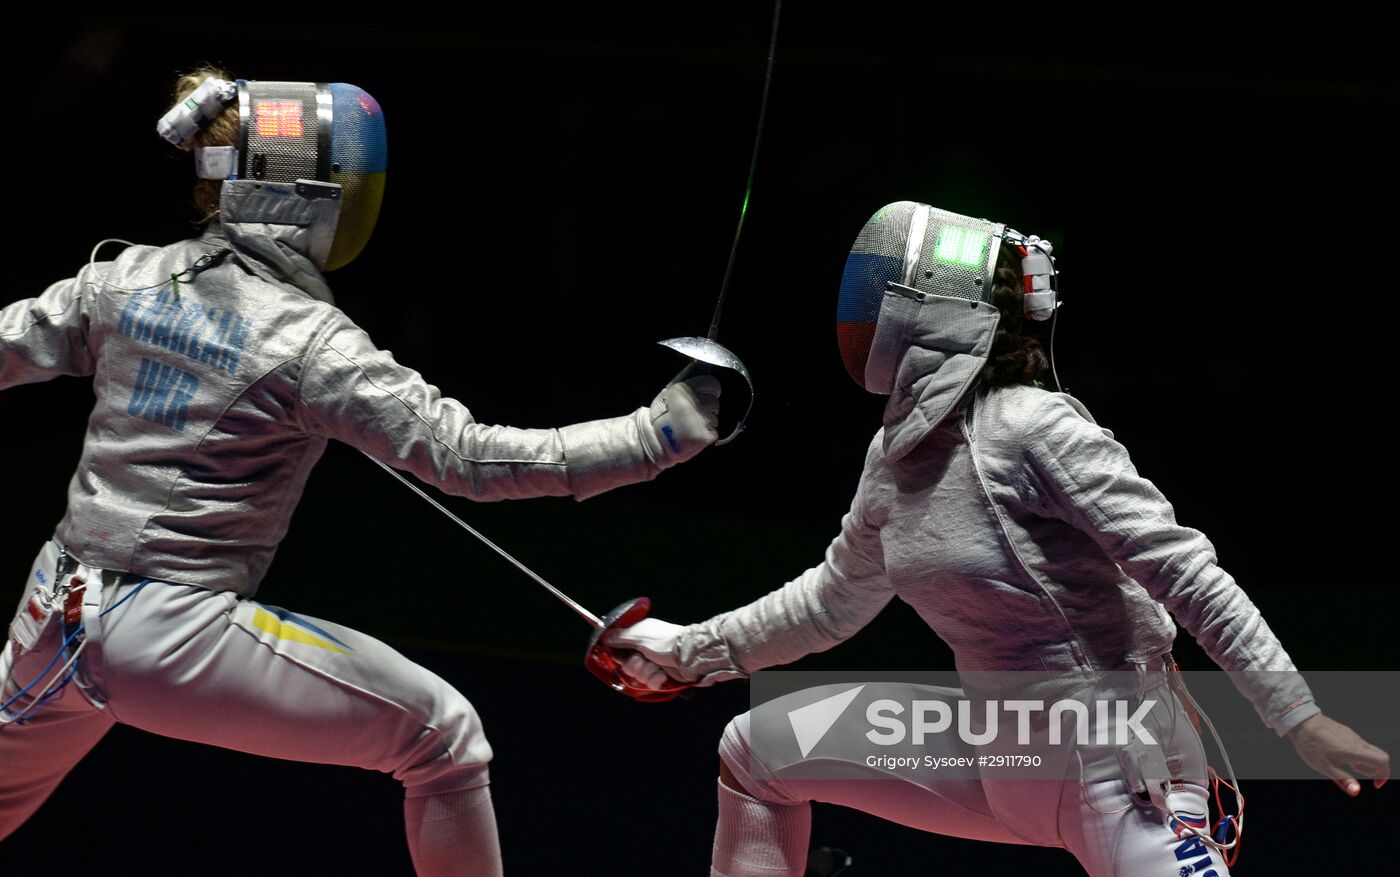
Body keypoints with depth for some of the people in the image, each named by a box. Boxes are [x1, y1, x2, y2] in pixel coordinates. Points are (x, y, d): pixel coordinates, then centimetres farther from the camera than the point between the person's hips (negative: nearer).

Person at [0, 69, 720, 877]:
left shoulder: (129, 277, 3)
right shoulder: (310, 340, -13)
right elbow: (476, 459, -17)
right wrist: (660, 434, -17)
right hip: (175, 640, -6)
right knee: (443, 735, 7)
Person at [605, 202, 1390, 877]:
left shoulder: (1032, 428, -20)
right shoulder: (901, 451, 5)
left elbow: (1186, 573, -23)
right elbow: (835, 601, 23)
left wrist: (1300, 718, -28)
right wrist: (689, 651, 25)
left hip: (1114, 766, -8)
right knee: (756, 751, 11)